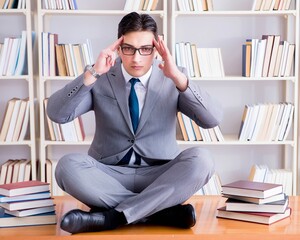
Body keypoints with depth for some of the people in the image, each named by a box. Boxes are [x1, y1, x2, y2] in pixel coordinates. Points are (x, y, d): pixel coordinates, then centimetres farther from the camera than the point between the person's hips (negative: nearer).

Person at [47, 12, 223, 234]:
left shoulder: (172, 79, 1)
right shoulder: (100, 79, 0)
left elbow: (213, 119, -11)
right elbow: (57, 114, -12)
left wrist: (178, 78, -23)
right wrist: (92, 73, -23)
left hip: (159, 176, 0)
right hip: (109, 175, 0)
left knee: (200, 160, -28)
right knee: (68, 166, -29)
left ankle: (113, 216, -28)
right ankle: (163, 210, -25)